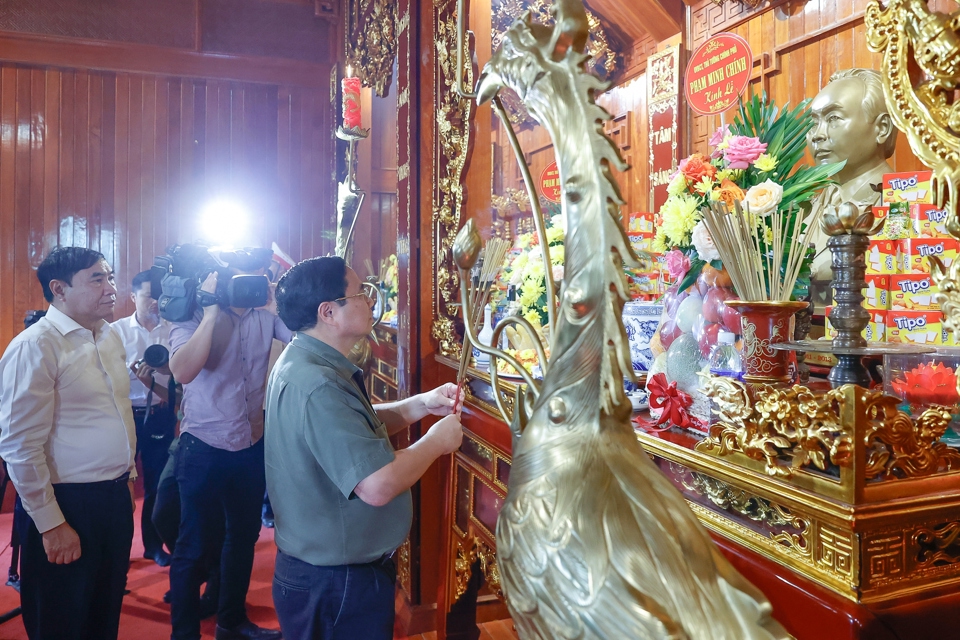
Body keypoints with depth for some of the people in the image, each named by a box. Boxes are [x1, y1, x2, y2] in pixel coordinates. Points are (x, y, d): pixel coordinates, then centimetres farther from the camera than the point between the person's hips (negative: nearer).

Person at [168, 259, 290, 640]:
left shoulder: (267, 314, -2)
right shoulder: (194, 316, -13)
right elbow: (182, 371, -30)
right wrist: (211, 313, -28)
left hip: (253, 446, 5)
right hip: (204, 448, -5)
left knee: (244, 536, 19)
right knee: (194, 546, 7)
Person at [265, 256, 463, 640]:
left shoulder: (304, 363, 4)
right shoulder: (317, 385, -30)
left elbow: (357, 427, 15)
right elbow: (378, 485, -35)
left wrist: (422, 405, 2)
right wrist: (437, 440, -19)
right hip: (338, 583, -10)